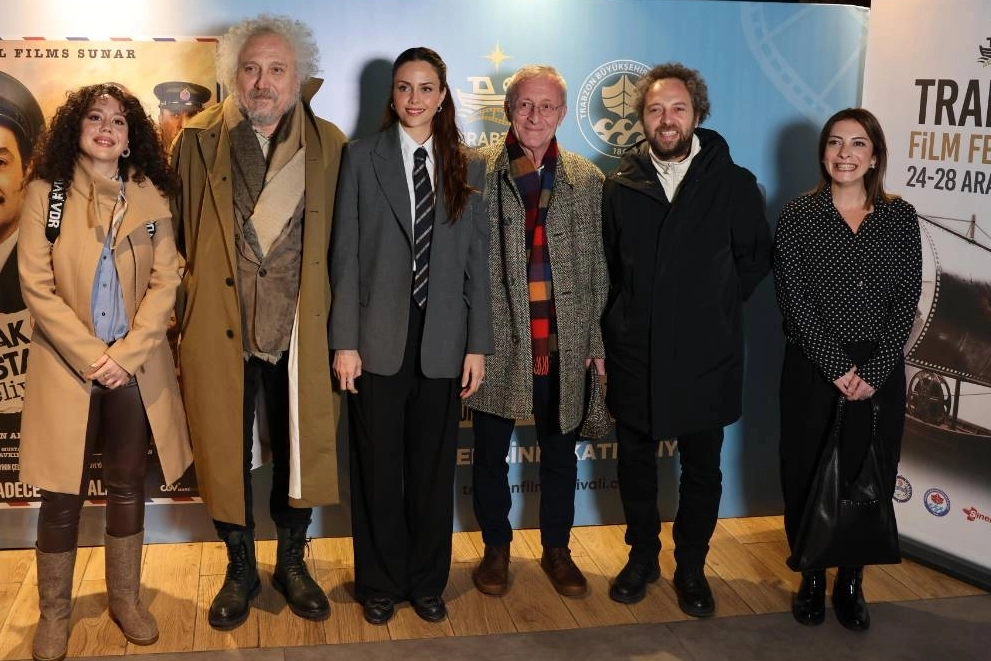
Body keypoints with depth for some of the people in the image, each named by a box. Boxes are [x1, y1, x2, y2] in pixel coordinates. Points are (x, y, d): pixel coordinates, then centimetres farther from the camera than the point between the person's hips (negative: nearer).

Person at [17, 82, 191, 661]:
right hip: (67, 367, -2)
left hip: (136, 368, 2)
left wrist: (127, 354, -11)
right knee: (62, 496, 3)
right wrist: (91, 357, -14)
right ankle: (54, 613, 19)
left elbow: (165, 282, 0)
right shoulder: (46, 193, -2)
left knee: (129, 488, 11)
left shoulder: (150, 197, 3)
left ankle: (126, 600, 26)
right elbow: (36, 286, -7)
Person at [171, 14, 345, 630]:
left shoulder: (329, 145, 1)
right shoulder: (199, 140, -1)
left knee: (299, 448, 12)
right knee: (227, 454, 11)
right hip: (220, 327, 0)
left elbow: (341, 239, 2)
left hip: (298, 329, 1)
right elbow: (179, 232, 1)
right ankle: (241, 569, 32)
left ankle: (292, 562, 34)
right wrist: (183, 308, -2)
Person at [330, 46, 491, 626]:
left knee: (434, 468, 10)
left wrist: (478, 344, 1)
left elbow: (477, 261, 5)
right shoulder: (362, 158, 1)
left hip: (442, 343, 2)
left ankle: (427, 582, 28)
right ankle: (381, 584, 26)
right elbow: (346, 254, -3)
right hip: (380, 338, -2)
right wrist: (344, 341, -8)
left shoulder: (467, 167, 7)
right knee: (379, 468, 8)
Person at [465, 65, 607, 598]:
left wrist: (599, 342, 3)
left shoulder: (586, 179, 4)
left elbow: (597, 267, 6)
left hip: (563, 343, 2)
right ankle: (496, 548, 30)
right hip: (497, 339, -1)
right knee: (490, 452, 11)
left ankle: (557, 549, 31)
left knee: (560, 453, 13)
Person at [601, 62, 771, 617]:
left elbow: (756, 258, 7)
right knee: (636, 462, 12)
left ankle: (691, 567, 27)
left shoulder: (735, 185, -3)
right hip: (635, 355, 1)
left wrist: (716, 306, 4)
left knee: (702, 469, 10)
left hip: (705, 357, -1)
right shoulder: (621, 186, 2)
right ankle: (643, 556, 31)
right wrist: (618, 326, 7)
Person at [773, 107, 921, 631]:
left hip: (881, 374, 2)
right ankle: (811, 578, 24)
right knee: (808, 477, 6)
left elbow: (906, 301, -2)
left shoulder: (900, 217, 4)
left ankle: (851, 583, 25)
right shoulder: (797, 216, -2)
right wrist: (839, 367, -15)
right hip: (813, 370, -1)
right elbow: (795, 299, -9)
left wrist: (873, 371, -12)